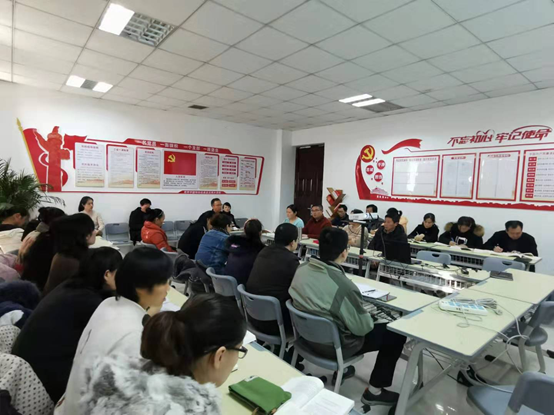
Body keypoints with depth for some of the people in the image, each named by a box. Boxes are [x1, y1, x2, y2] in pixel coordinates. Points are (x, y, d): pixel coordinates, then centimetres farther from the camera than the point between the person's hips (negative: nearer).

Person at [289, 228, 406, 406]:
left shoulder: (301, 269, -12)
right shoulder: (343, 286, -34)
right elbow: (362, 328, -21)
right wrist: (369, 317, 1)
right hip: (335, 344, -7)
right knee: (396, 334, 6)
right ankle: (374, 391, 18)